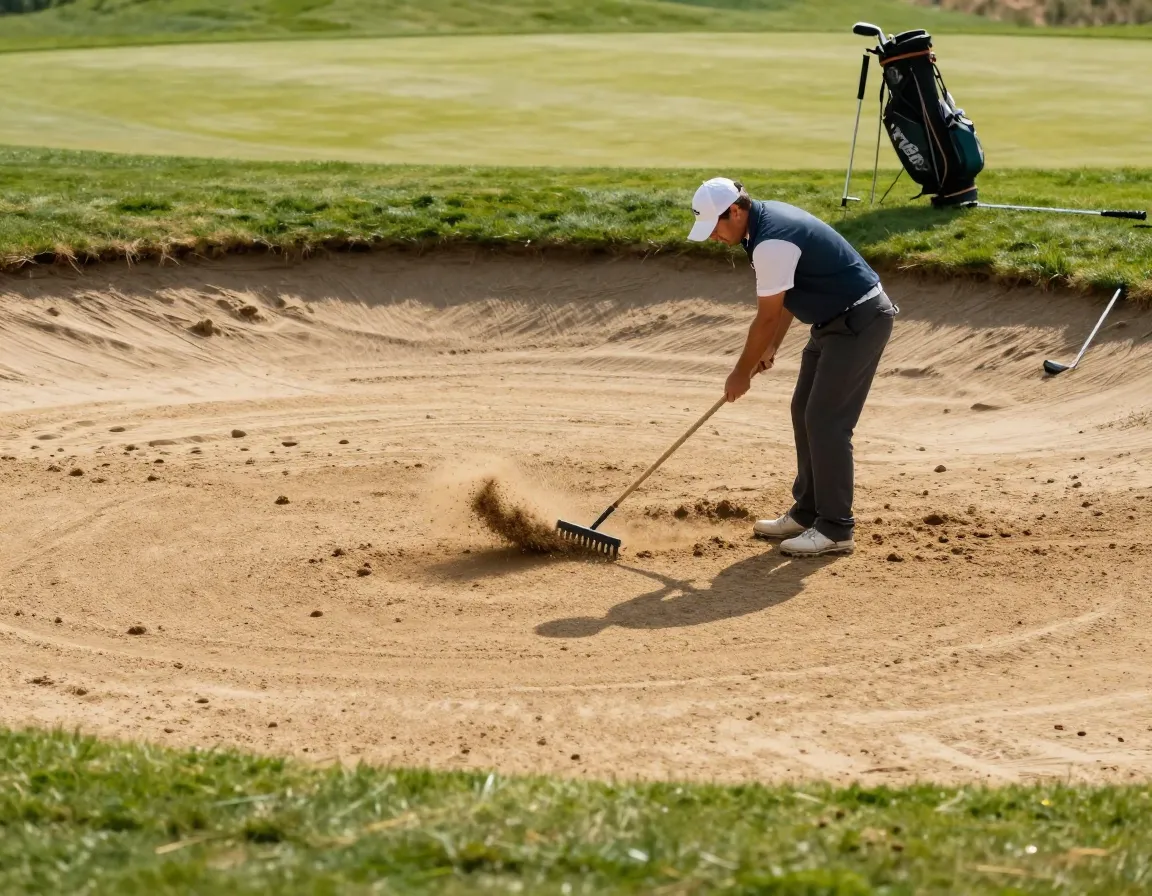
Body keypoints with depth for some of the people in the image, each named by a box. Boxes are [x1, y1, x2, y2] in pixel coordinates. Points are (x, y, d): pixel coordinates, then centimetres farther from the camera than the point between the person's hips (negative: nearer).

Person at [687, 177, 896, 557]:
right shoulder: (769, 217, 6)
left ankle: (835, 529, -5)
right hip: (836, 319, 11)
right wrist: (771, 348, 15)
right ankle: (807, 513, 22)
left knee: (826, 421, -10)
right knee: (805, 412, 14)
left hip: (860, 321, -11)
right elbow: (786, 297, 16)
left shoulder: (771, 243, -25)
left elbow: (766, 317, -17)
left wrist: (742, 373, -6)